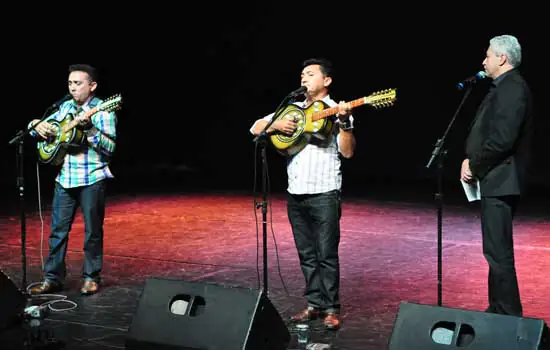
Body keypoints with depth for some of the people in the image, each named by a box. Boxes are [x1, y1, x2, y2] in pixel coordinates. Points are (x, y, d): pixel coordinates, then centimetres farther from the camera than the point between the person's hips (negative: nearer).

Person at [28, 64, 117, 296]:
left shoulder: (103, 111, -6)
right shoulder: (65, 107, 11)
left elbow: (109, 148, -14)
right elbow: (37, 127, 19)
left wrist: (90, 129, -26)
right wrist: (38, 126, -5)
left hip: (92, 179, -5)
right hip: (65, 178, 5)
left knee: (93, 230, 4)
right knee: (58, 229, 7)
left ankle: (91, 277, 17)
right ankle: (53, 277, 15)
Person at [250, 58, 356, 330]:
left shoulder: (336, 112, -2)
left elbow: (347, 152, -11)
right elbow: (255, 129, 11)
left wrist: (345, 123, -25)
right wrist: (276, 125, -7)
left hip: (324, 194, -5)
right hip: (295, 194, 5)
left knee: (326, 254, -4)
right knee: (306, 255, 10)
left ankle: (331, 308, 4)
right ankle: (315, 304, 19)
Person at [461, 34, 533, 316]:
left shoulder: (512, 88, -15)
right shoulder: (504, 87, 17)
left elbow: (502, 139, -23)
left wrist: (474, 165, -13)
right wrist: (470, 159, 4)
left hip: (499, 181, -11)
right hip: (494, 180, 11)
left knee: (498, 252, -9)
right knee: (496, 251, 16)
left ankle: (509, 316, -5)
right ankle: (498, 310, 24)